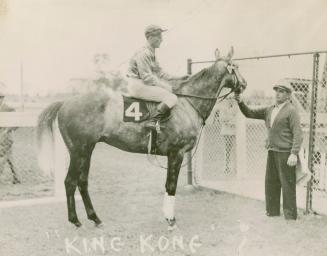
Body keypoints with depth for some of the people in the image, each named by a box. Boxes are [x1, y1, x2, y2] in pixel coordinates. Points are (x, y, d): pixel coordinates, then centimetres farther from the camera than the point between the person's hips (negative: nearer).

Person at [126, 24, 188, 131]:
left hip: (144, 83, 10)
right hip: (138, 86, -10)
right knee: (172, 98, -16)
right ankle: (152, 122, -20)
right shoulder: (143, 54, -17)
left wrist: (178, 78, 11)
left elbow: (159, 72, 18)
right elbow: (147, 78, -20)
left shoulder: (151, 53, 15)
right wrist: (165, 86, -15)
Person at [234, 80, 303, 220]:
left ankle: (290, 217, 7)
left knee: (288, 186, -2)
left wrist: (294, 153, -21)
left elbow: (298, 134, -13)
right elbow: (249, 113, 13)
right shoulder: (269, 110, 13)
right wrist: (240, 102, -4)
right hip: (272, 152, 7)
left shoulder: (291, 110, -7)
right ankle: (272, 214, 25)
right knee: (270, 184, 13)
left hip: (285, 153, -7)